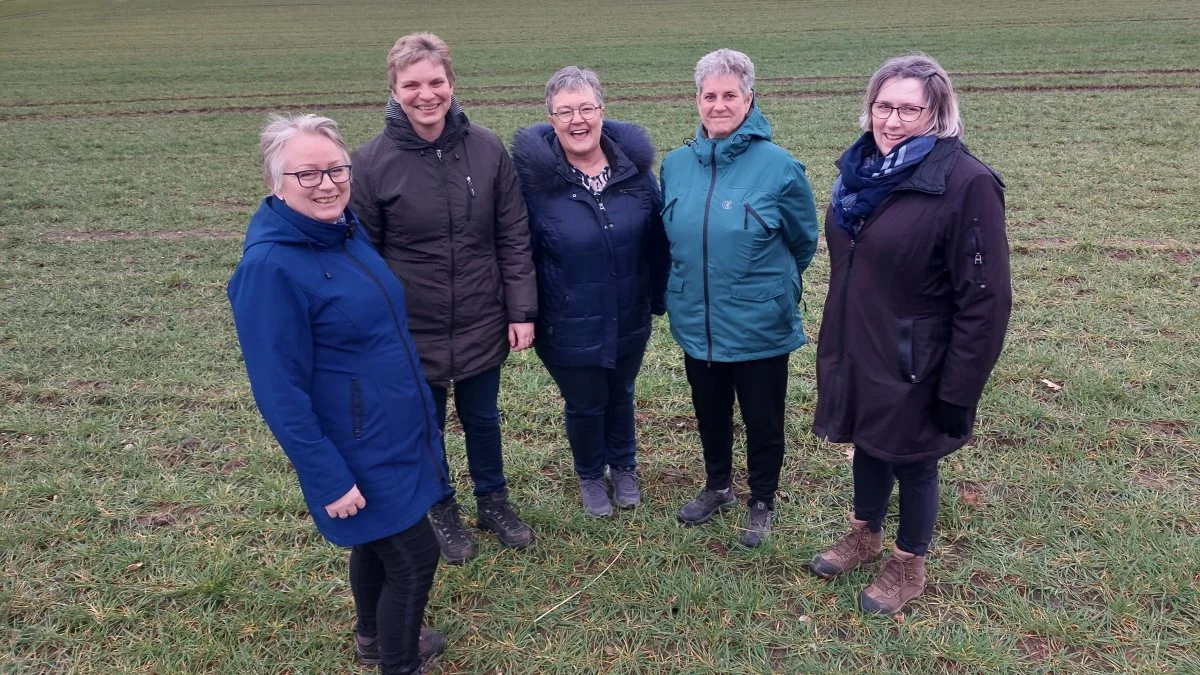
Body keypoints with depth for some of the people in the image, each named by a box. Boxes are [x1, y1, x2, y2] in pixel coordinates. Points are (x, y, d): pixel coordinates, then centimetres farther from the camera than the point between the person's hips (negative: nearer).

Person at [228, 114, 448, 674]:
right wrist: (329, 478, -20)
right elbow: (280, 391, -23)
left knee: (378, 542, 25)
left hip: (393, 431, 8)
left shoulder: (346, 231, 1)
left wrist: (418, 412, 19)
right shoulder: (270, 266, -24)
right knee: (415, 557, 4)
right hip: (356, 451, -8)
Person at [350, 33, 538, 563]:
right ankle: (441, 510, 41)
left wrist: (522, 311, -3)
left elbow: (514, 239, -2)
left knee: (482, 420, 20)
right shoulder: (372, 161, -12)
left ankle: (492, 500, 43)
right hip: (412, 332, -1)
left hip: (481, 326, 1)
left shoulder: (487, 150, -7)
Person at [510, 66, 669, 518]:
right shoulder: (535, 174, -17)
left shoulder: (633, 163, -8)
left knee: (620, 396, 24)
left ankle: (623, 467, 51)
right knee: (585, 405, 17)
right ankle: (590, 475, 46)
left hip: (629, 320, 3)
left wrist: (659, 297, 6)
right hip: (569, 328, -3)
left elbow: (656, 238, 2)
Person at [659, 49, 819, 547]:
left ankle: (762, 501, 37)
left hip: (759, 328, -4)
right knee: (710, 414, 22)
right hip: (696, 325, 4)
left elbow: (803, 242, 0)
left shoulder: (778, 166, -14)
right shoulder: (676, 164, -2)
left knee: (763, 421, 14)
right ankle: (717, 487, 45)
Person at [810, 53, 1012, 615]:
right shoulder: (864, 169, 2)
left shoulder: (966, 183, -20)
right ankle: (865, 536, 48)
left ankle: (908, 567, 37)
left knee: (911, 463, 14)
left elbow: (985, 300, -19)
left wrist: (959, 391, -18)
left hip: (912, 366, -6)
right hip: (854, 353, 6)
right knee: (866, 445, 23)